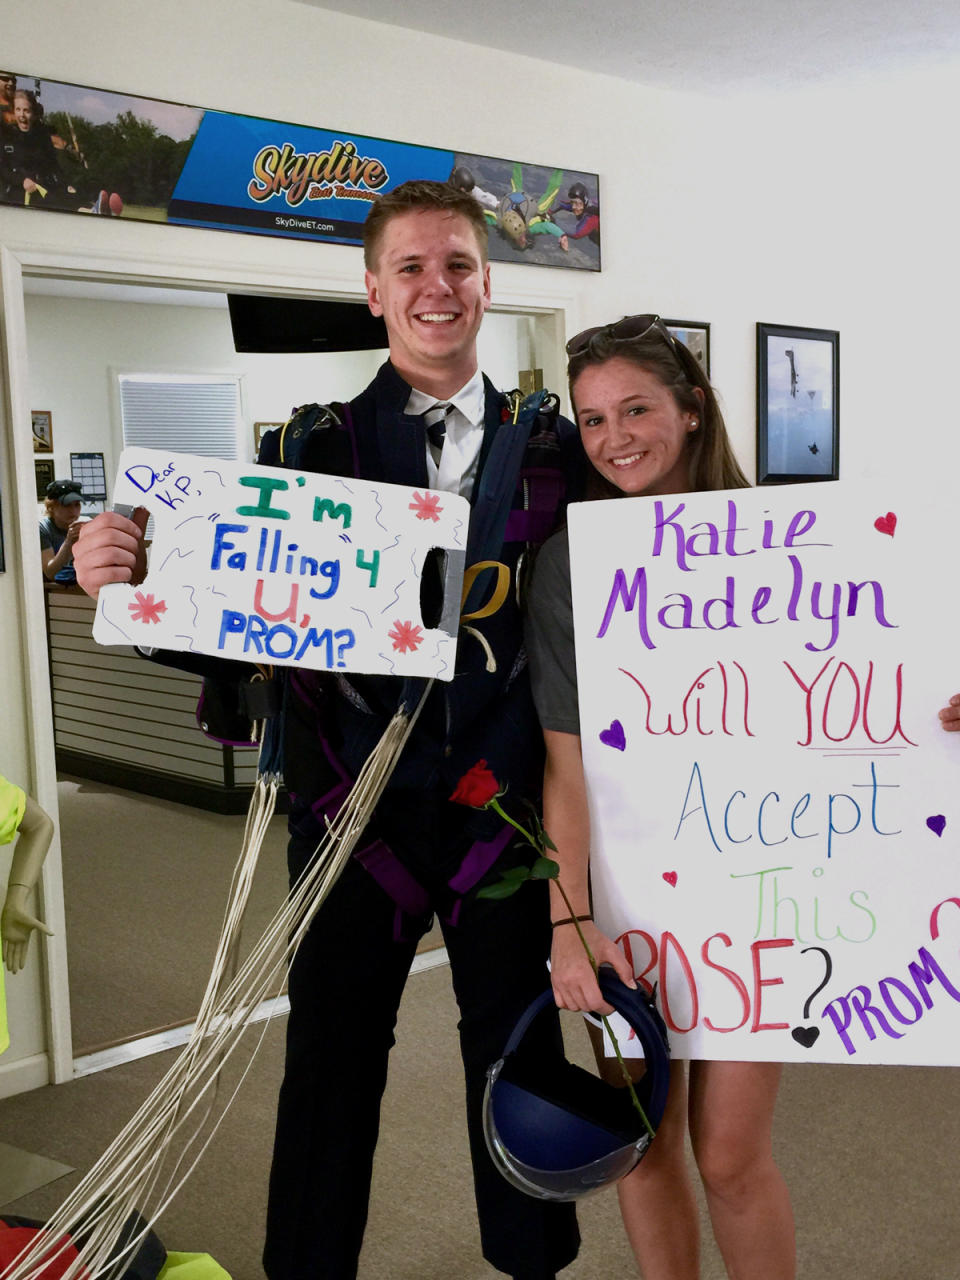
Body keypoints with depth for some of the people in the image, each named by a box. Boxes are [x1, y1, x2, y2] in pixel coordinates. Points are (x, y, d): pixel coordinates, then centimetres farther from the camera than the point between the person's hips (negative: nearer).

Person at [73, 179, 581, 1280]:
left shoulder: (553, 448, 1)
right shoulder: (317, 447, -1)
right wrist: (127, 578, -23)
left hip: (506, 807, 1)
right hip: (356, 807, -1)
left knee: (518, 1047, 17)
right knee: (332, 1059, 12)